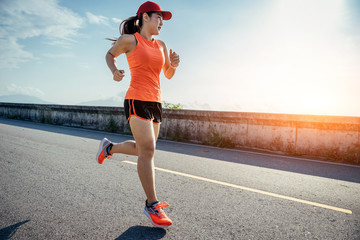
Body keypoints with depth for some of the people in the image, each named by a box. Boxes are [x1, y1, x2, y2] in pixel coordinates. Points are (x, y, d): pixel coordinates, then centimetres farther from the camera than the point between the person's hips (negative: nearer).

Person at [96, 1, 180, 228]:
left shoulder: (161, 45, 15)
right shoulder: (129, 39, 0)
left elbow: (168, 75, 20)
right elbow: (110, 54, 16)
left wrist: (174, 64, -2)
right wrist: (114, 70, -4)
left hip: (156, 103, 7)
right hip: (137, 101, -7)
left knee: (143, 150, 16)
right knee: (148, 151, -12)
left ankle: (109, 147, 42)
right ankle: (152, 205, -1)